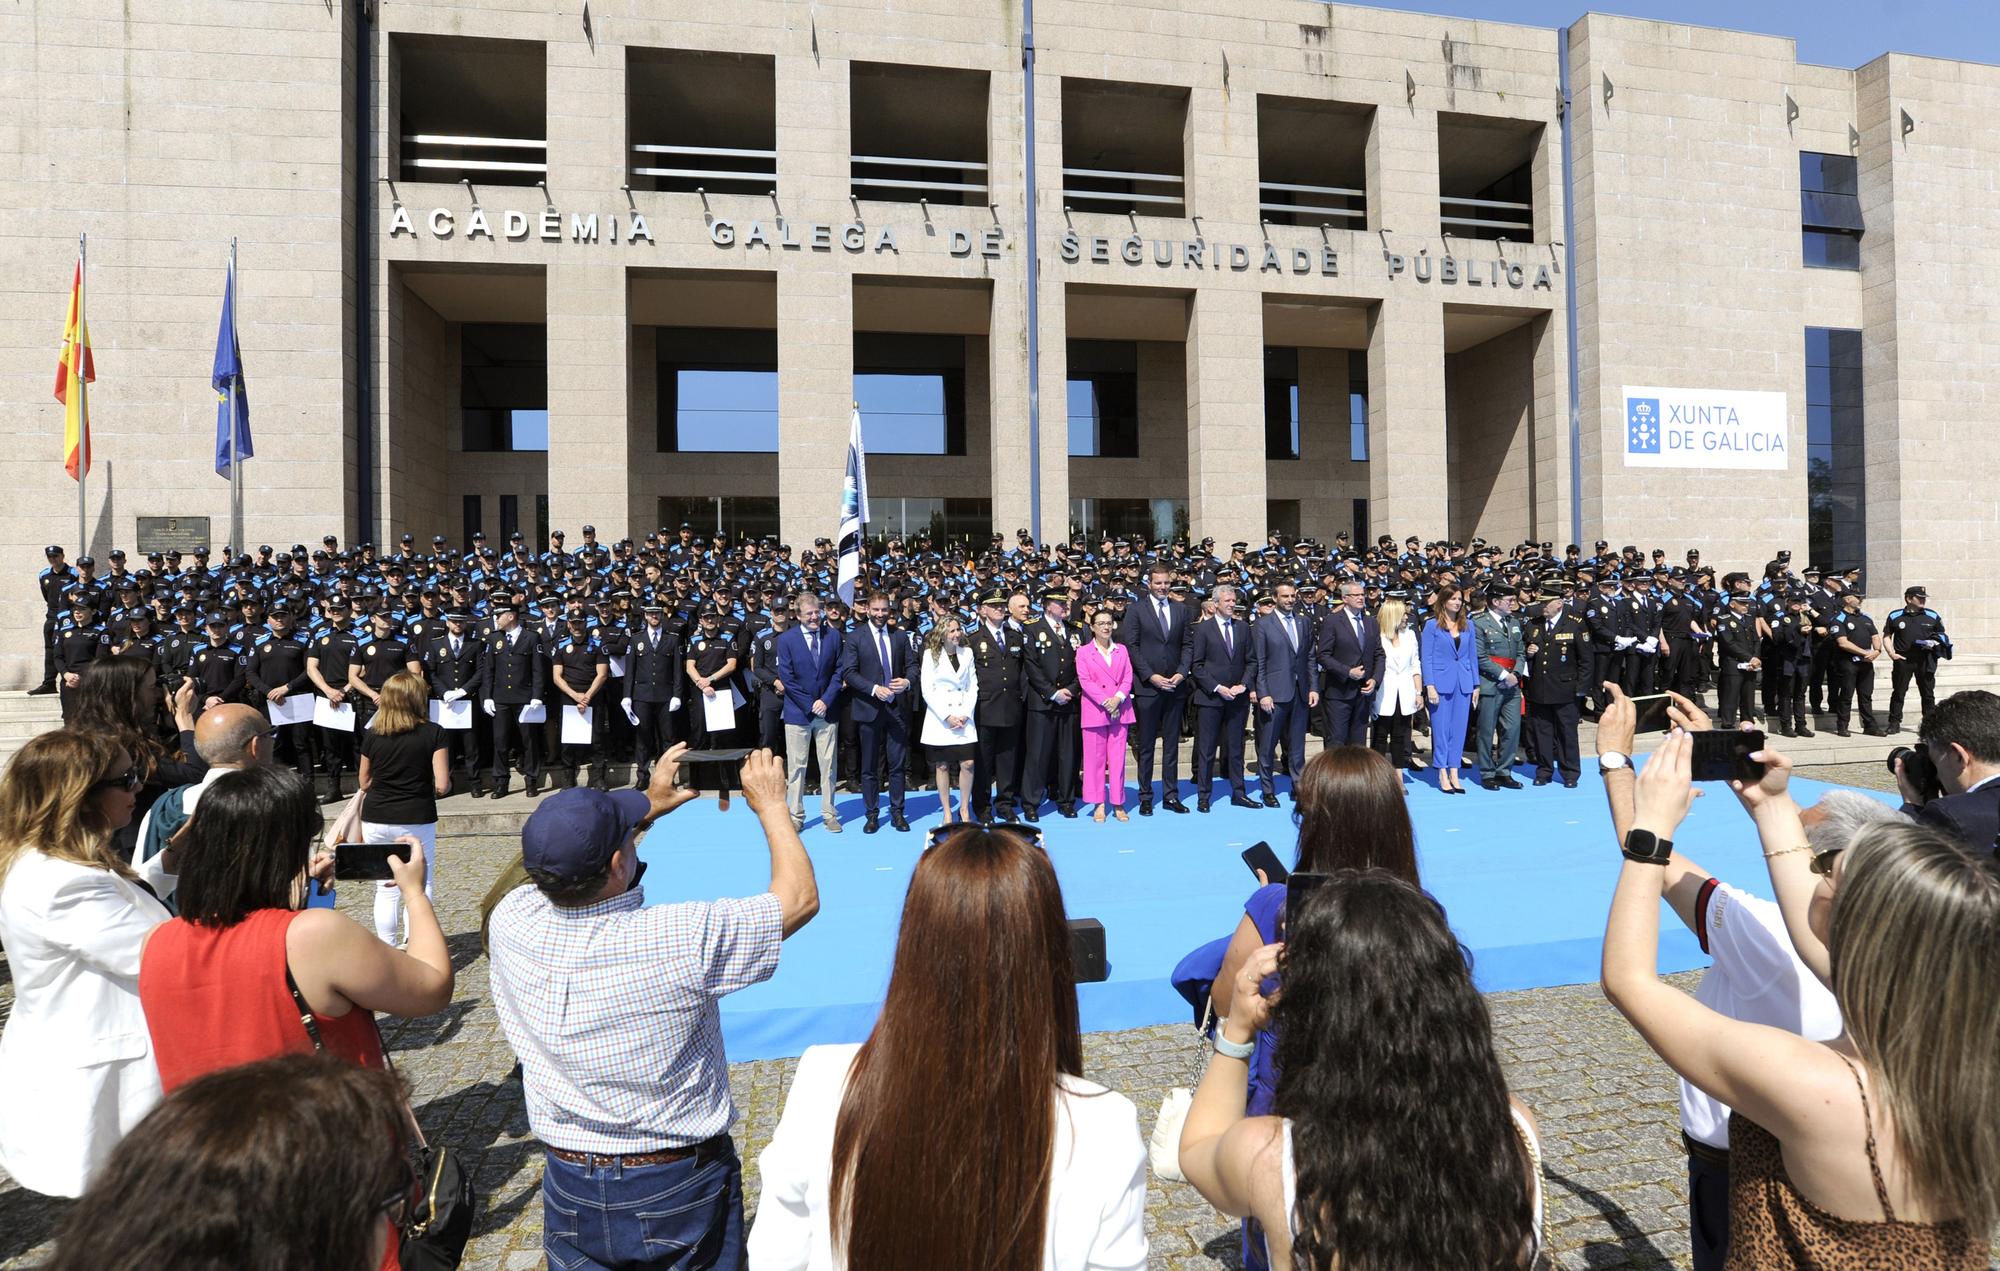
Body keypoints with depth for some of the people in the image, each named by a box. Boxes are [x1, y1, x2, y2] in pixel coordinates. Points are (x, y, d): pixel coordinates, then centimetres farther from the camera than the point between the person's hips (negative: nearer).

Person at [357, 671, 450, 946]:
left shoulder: (372, 734, 1)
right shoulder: (433, 733, -9)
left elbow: (364, 783, 10)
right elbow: (442, 785, -12)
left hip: (376, 819, 3)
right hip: (416, 819, -3)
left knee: (386, 889, 14)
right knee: (421, 888, 6)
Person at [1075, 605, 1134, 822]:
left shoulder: (1122, 650, 13)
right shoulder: (1083, 652, 3)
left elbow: (1128, 678, 5)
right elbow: (1085, 682, -6)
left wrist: (1117, 699, -12)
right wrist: (1105, 701, -15)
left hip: (1119, 710, 3)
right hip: (1095, 711, -2)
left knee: (1118, 758, 3)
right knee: (1095, 758, 1)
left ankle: (1118, 803, 11)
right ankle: (1099, 804, 9)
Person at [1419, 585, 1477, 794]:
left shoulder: (1467, 625, 10)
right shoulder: (1432, 626, -1)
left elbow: (1473, 656, 12)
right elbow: (1426, 658, -4)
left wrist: (1476, 685, 7)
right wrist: (1429, 686, -11)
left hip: (1464, 683, 4)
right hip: (1441, 682, -4)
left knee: (1459, 729, 6)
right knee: (1441, 728, 0)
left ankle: (1454, 773, 13)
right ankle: (1443, 774, 8)